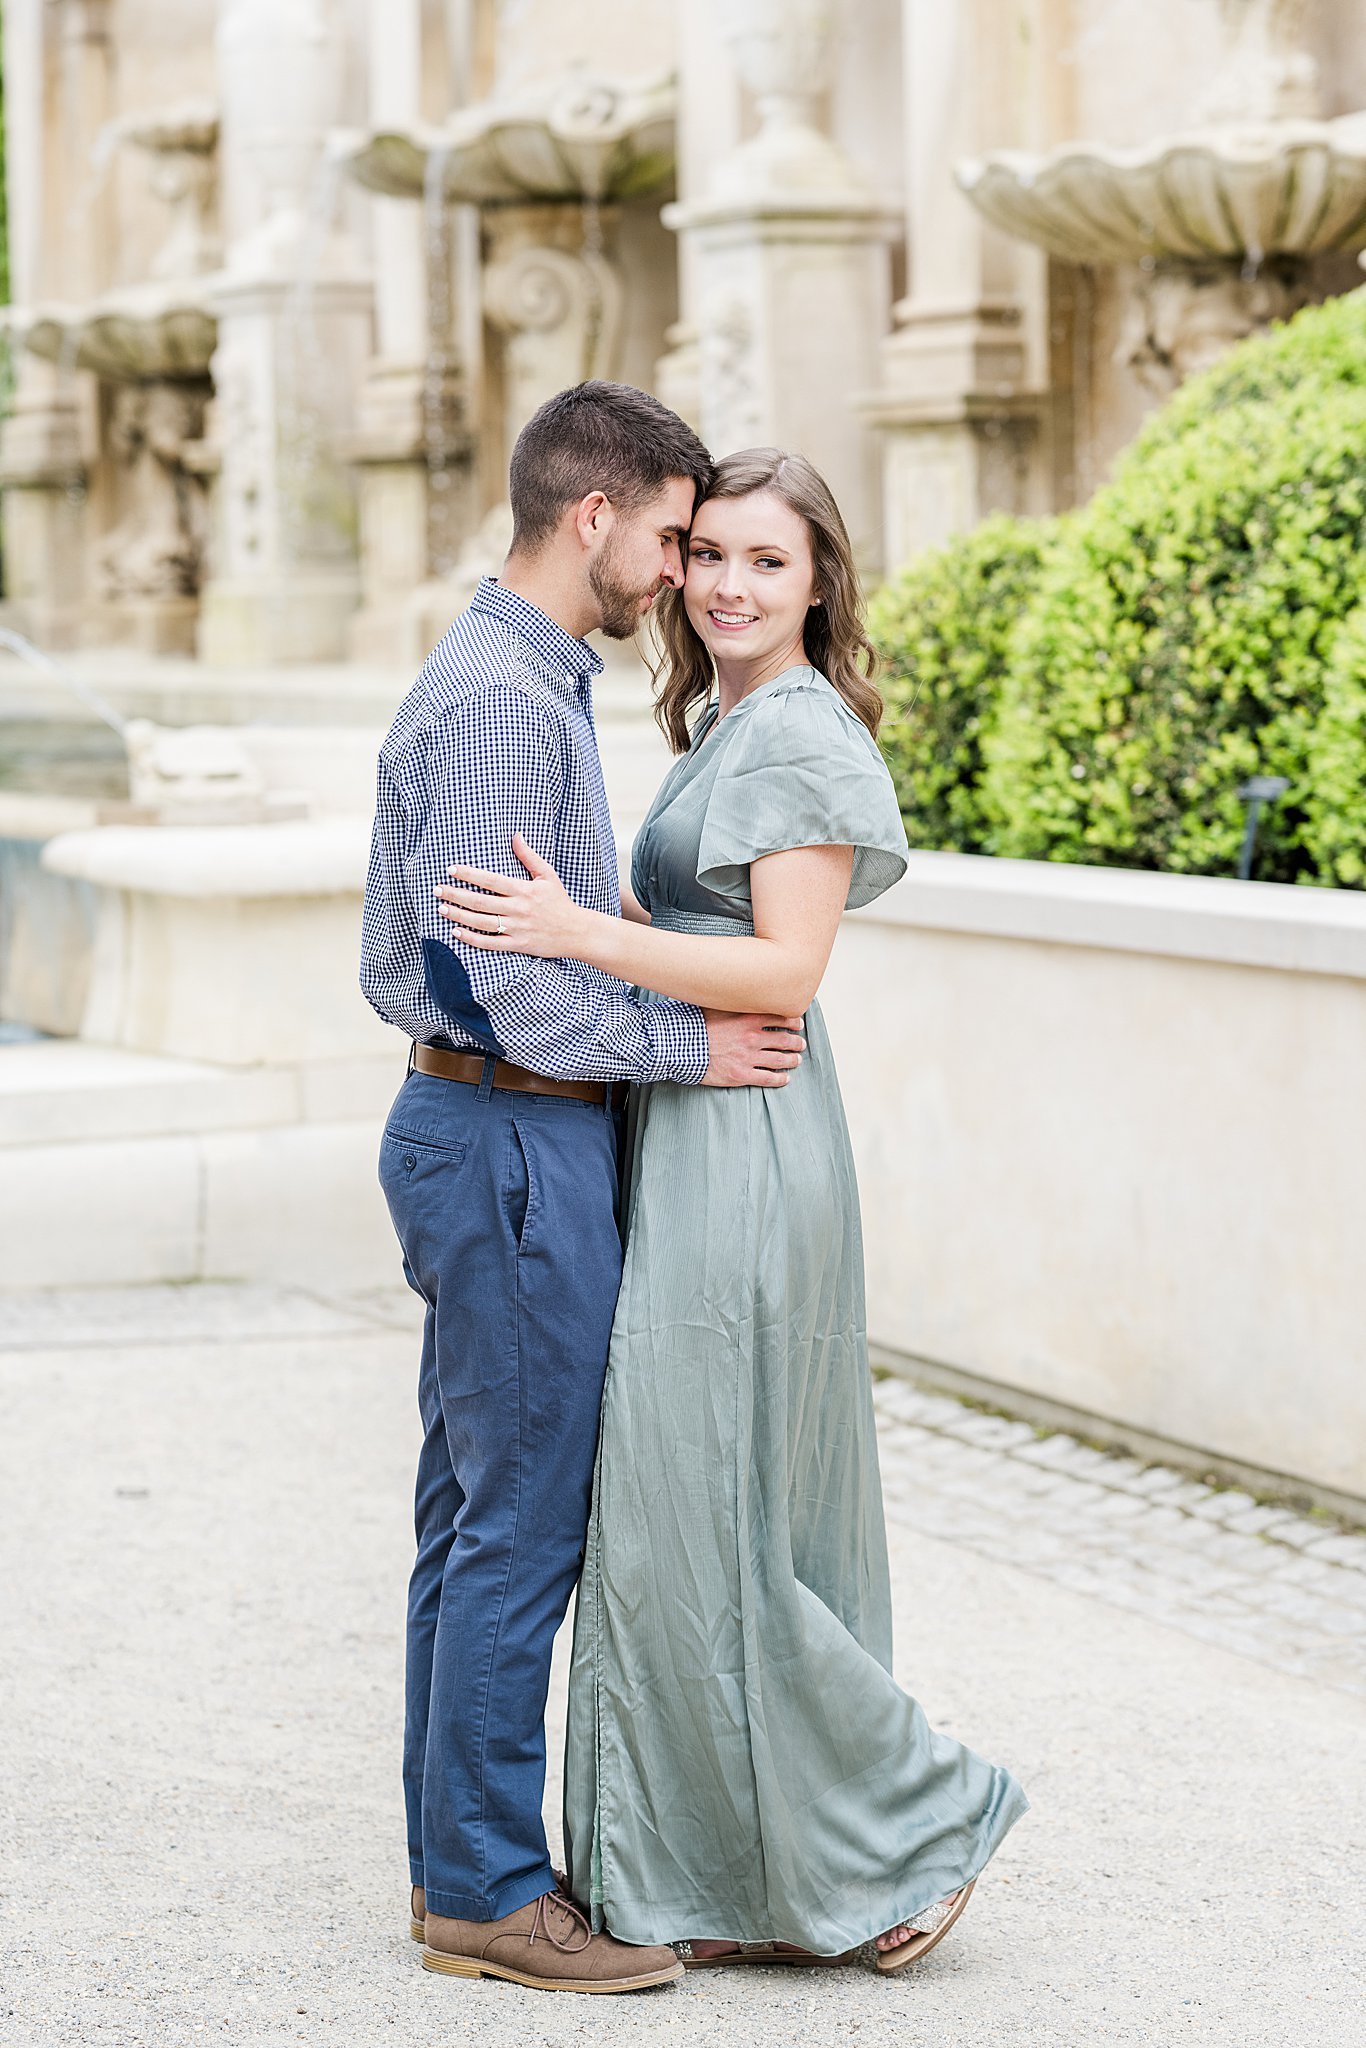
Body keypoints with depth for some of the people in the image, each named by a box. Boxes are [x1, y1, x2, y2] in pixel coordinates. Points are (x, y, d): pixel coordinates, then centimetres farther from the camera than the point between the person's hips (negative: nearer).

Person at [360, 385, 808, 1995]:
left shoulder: (531, 683, 15)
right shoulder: (498, 699, -18)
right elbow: (503, 983, -22)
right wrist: (688, 1046, -14)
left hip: (494, 1136, 11)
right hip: (514, 1143, -11)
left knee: (480, 1514, 14)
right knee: (525, 1526, -5)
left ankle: (458, 1860, 21)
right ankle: (486, 1893, 3)